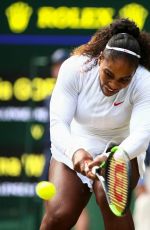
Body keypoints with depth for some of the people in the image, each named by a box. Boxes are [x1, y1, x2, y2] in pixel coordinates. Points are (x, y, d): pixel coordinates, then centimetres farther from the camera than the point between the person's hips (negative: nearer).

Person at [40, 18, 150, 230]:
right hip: (74, 147, 1)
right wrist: (74, 151, -49)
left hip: (122, 151, -1)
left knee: (108, 196, -32)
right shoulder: (74, 68, -24)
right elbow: (58, 122, -28)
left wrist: (112, 158, -57)